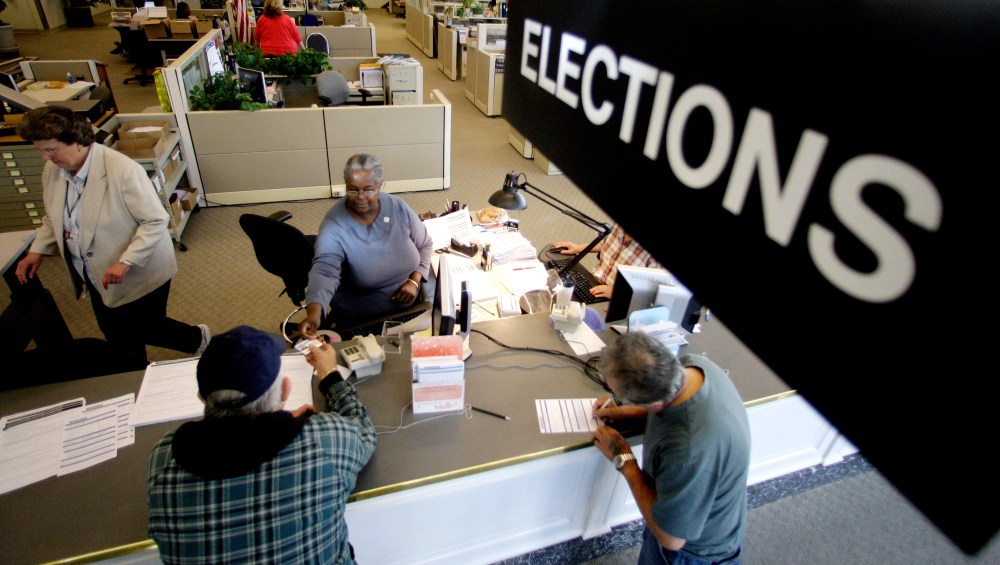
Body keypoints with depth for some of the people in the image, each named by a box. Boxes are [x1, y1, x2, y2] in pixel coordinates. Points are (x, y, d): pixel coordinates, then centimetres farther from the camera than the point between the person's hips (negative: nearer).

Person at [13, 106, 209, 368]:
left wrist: (125, 262, -28)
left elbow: (156, 220, -24)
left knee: (144, 330, 8)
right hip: (98, 277, 7)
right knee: (117, 337, 18)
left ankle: (198, 338, 36)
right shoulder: (52, 170, -2)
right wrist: (37, 250, 1)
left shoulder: (122, 169, -26)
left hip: (139, 275, -7)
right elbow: (53, 217, 15)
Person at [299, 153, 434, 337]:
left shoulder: (398, 207, -7)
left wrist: (414, 281, -11)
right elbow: (324, 271, -32)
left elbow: (426, 245, 5)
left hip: (408, 307, 2)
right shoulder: (334, 226, -19)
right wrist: (314, 312, -51)